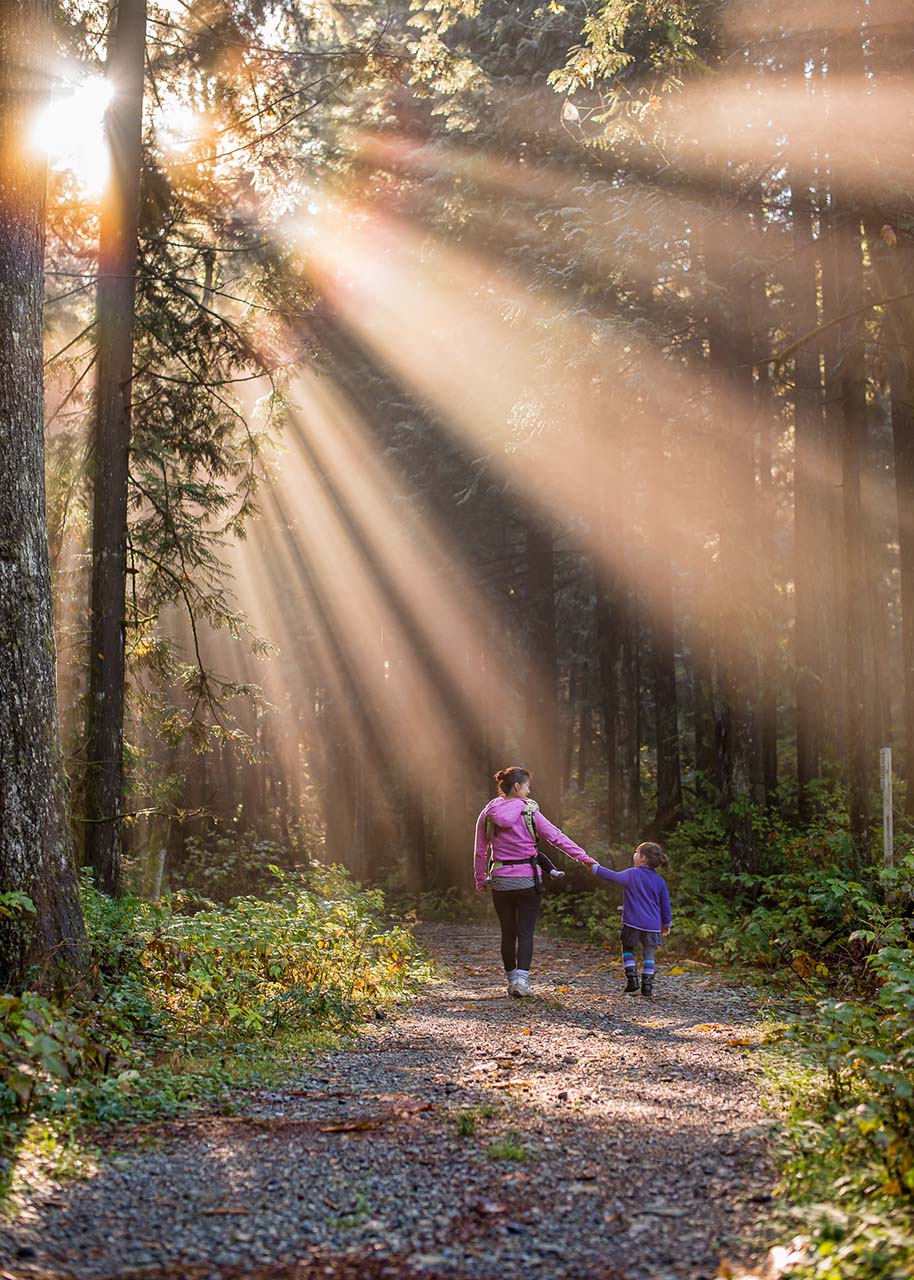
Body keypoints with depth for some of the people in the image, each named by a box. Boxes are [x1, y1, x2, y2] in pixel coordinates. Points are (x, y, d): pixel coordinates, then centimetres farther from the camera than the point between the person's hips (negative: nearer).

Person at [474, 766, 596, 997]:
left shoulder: (487, 815, 1)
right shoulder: (529, 813, -8)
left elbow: (480, 852, 6)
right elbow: (557, 837, -8)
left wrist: (480, 880, 17)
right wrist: (584, 858, -4)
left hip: (500, 881, 3)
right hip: (527, 880, -3)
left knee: (508, 933, 14)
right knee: (525, 932, 2)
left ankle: (512, 980, 20)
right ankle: (521, 979, -12)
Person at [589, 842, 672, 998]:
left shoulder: (632, 874, -6)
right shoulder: (659, 881, 5)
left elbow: (614, 877, -12)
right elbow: (665, 905, 9)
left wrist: (595, 868, 0)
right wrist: (666, 924, 21)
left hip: (632, 922, -2)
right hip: (652, 925, 3)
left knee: (628, 949, 17)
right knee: (648, 955, 8)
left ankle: (632, 978, 4)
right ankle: (647, 987, 2)